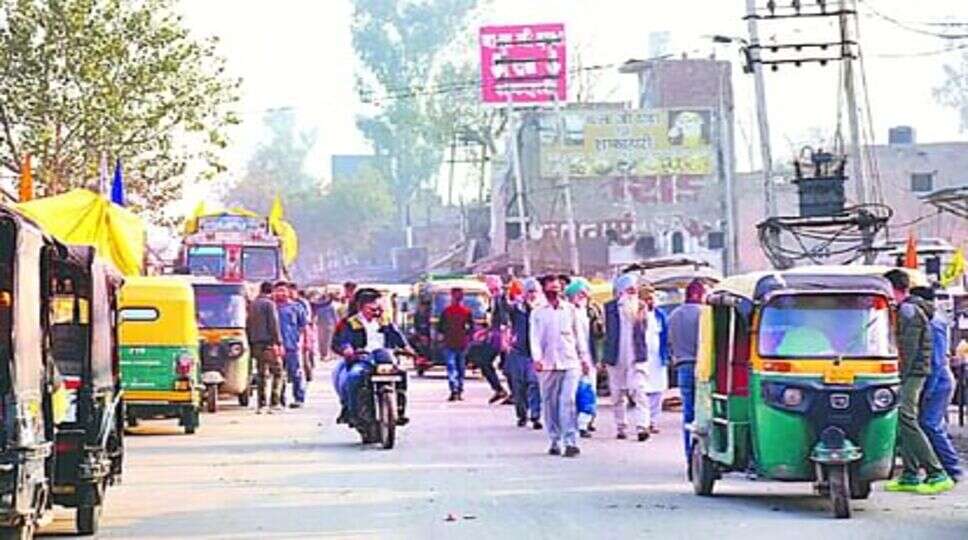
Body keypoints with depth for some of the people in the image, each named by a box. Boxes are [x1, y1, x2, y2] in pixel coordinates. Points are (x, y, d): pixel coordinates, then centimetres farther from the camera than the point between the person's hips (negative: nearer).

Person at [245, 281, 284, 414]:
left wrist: (250, 343, 21)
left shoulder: (252, 304, 14)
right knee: (277, 372, 0)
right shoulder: (269, 304, -7)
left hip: (256, 343, 7)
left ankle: (261, 405, 4)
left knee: (261, 374, 9)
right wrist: (279, 342, -11)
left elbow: (248, 326, 18)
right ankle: (274, 403, -9)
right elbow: (274, 324, -12)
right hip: (269, 343, -7)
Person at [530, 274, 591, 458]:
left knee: (568, 401, -11)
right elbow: (534, 337, 2)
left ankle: (571, 442, -14)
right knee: (550, 404, 3)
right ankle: (555, 441, 11)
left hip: (570, 362, -1)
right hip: (547, 365, 1)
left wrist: (584, 358, 13)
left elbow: (578, 335, 15)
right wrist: (537, 358, -12)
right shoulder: (537, 313, 8)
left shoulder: (570, 309, 11)